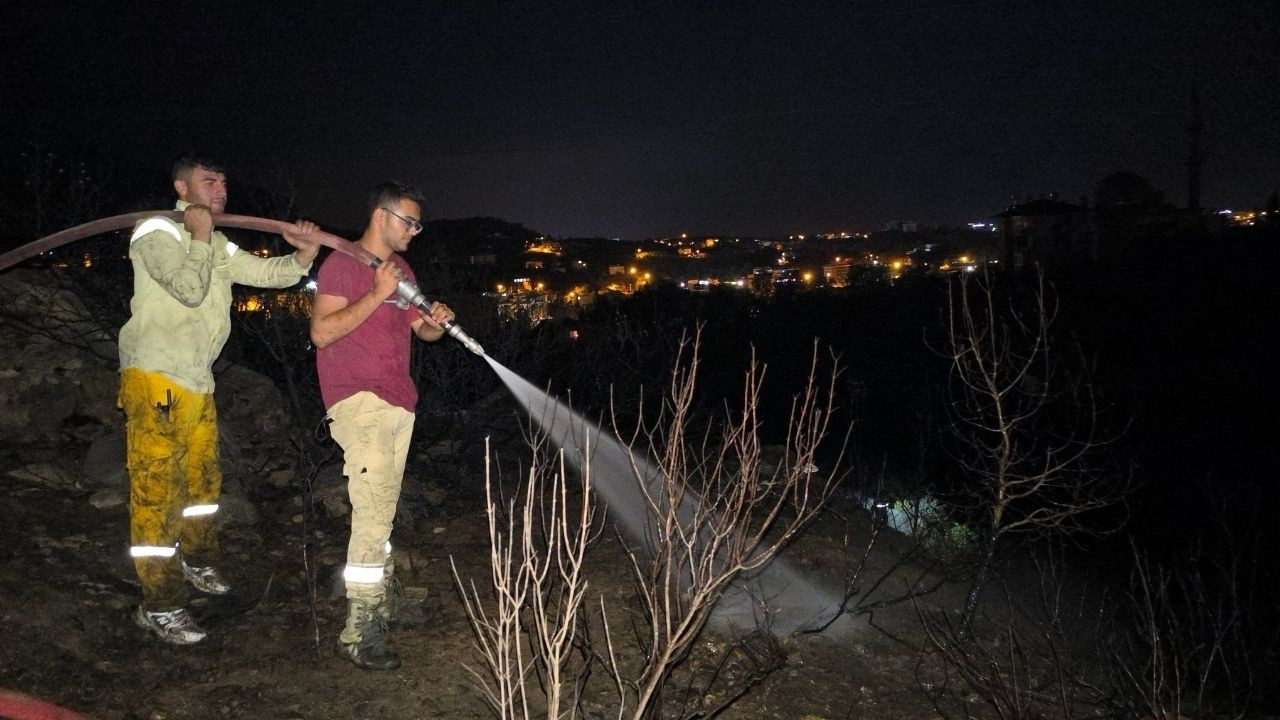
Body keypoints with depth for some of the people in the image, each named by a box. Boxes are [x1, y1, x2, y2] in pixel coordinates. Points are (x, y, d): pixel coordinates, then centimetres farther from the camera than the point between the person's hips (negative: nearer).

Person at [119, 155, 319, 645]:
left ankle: (198, 562, 38)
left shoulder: (219, 248, 15)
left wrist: (303, 255, -9)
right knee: (157, 489, -7)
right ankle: (160, 605, -1)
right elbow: (190, 289, -22)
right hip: (156, 380, -8)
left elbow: (268, 273, 9)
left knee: (203, 477, 19)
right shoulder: (156, 232, -8)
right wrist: (200, 236, -13)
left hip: (198, 382, 8)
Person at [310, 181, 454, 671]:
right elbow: (321, 332, -16)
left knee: (384, 510, 12)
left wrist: (437, 322, -3)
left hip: (399, 403, 8)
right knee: (374, 509, -14)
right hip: (359, 402, -8)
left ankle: (379, 604, 21)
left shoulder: (402, 270, 18)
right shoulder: (343, 263, -6)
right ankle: (359, 631, -9)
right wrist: (377, 295, -20)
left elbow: (421, 331, 20)